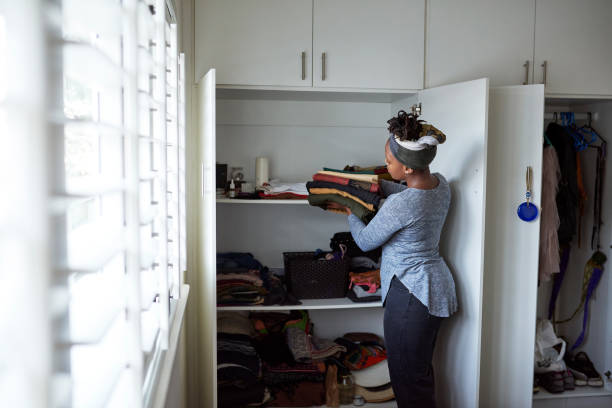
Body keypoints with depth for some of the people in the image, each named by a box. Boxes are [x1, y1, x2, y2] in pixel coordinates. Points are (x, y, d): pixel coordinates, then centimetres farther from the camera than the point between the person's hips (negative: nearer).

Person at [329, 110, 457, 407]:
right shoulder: (440, 183, -2)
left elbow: (365, 241, -10)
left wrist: (349, 212, 7)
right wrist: (377, 183, 14)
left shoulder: (399, 205, -28)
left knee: (408, 378, 6)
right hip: (436, 286, 9)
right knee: (422, 369, 23)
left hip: (411, 293, -9)